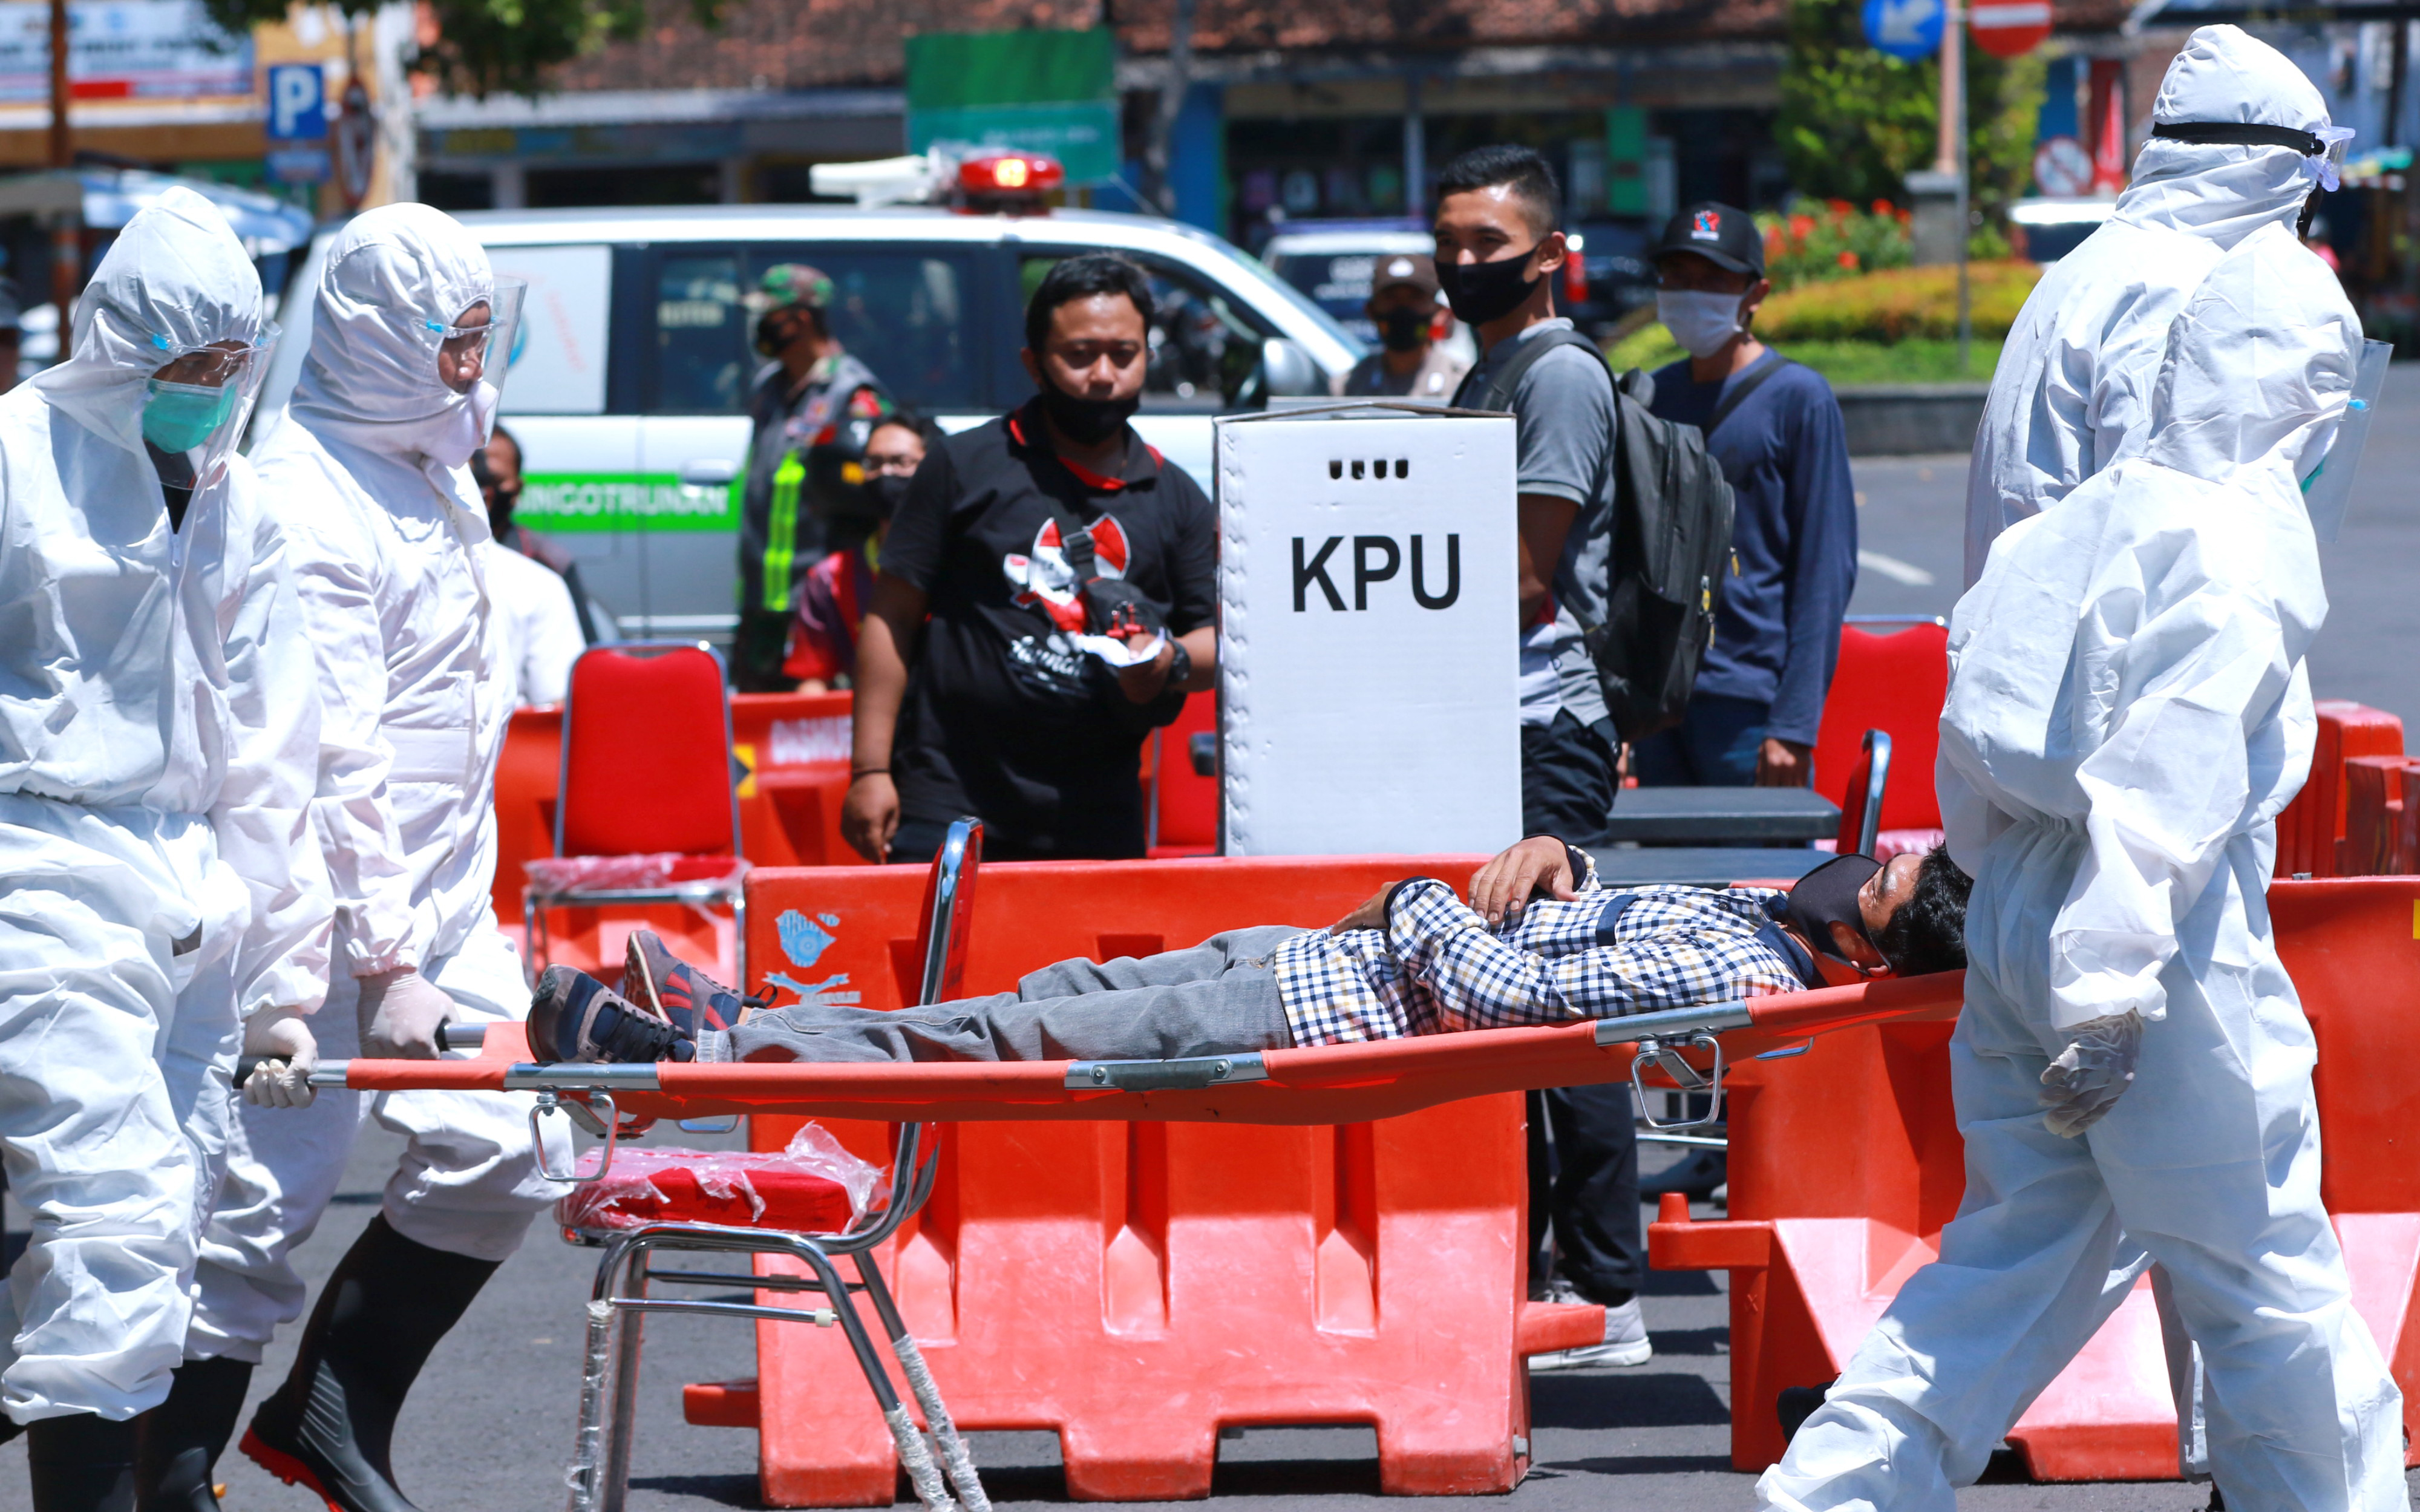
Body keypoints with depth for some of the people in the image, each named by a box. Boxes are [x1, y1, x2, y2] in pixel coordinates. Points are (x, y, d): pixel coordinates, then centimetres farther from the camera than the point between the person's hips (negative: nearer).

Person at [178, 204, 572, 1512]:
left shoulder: (439, 478, 13)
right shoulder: (308, 499, -17)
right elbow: (335, 758, -21)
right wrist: (387, 961, -22)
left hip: (440, 902, 9)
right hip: (328, 911, -9)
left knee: (503, 1150, 4)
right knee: (270, 1189, -7)